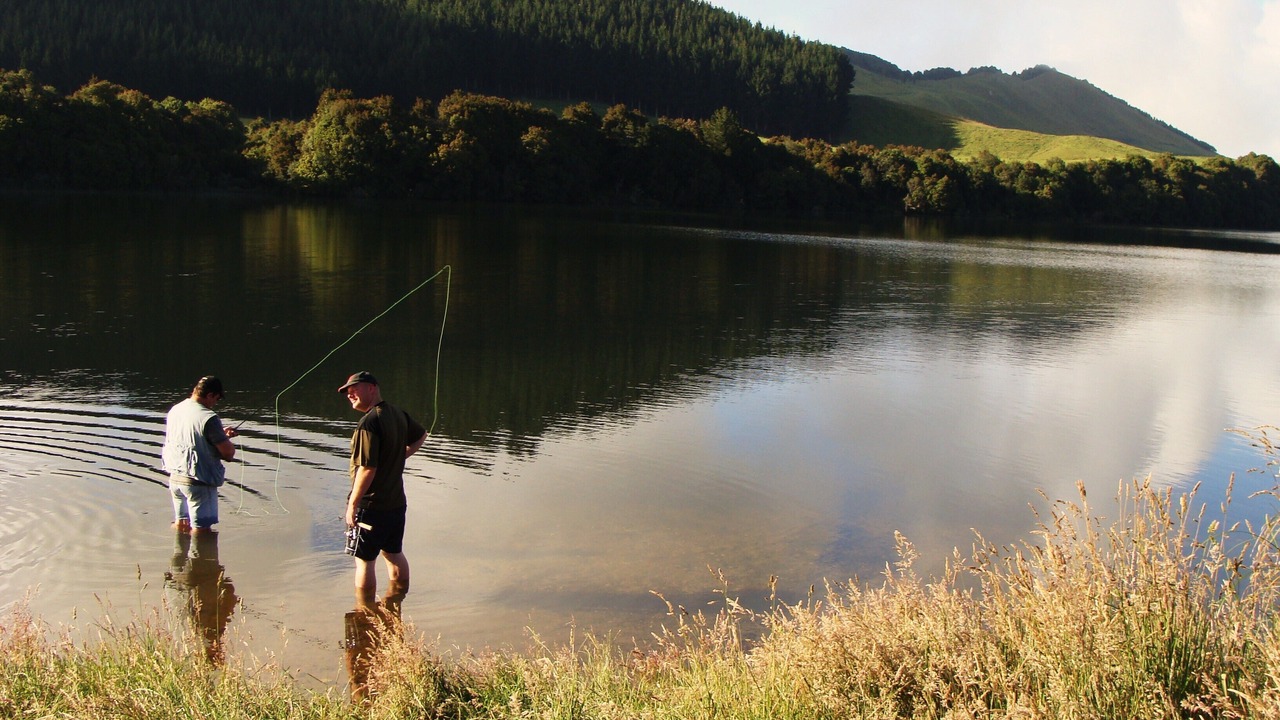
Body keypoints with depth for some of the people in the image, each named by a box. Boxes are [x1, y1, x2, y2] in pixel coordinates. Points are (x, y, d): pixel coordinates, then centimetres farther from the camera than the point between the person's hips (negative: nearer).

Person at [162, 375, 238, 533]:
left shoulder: (174, 410, 6)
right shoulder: (209, 418, -19)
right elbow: (228, 453, -17)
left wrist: (222, 436, 17)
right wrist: (226, 441, 6)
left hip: (175, 477, 8)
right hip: (199, 481, -8)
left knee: (181, 523, 20)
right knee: (202, 528, -1)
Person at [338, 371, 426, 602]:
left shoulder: (369, 422, -21)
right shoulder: (398, 414, 5)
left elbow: (367, 469, -24)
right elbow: (421, 435, 25)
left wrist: (352, 504, -18)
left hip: (371, 506, -8)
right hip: (397, 502, 8)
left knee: (364, 560, 2)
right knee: (394, 553, 19)